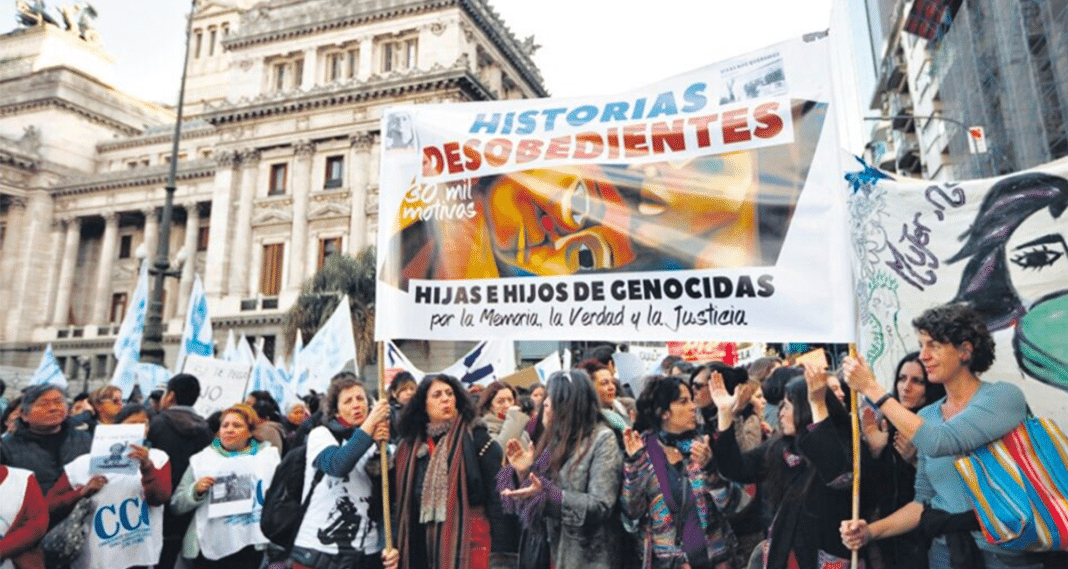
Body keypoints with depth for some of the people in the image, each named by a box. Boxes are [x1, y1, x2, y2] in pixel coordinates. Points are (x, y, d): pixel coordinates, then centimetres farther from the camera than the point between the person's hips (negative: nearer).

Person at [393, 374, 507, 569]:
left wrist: (499, 549, -14)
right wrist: (396, 547, 5)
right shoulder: (410, 445, 8)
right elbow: (401, 501, 11)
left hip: (469, 539, -4)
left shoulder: (476, 438, -7)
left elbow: (497, 494, -10)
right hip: (425, 543, 5)